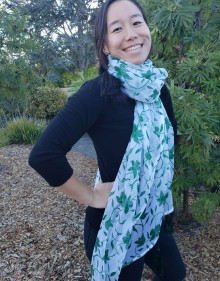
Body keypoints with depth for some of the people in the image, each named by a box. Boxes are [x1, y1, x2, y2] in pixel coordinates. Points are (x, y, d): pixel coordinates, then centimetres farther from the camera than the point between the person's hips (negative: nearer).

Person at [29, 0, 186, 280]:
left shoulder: (158, 88, -2)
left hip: (154, 216, 7)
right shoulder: (99, 91, -23)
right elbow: (43, 154, -31)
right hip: (115, 224, -6)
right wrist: (90, 197, -21)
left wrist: (160, 181, 8)